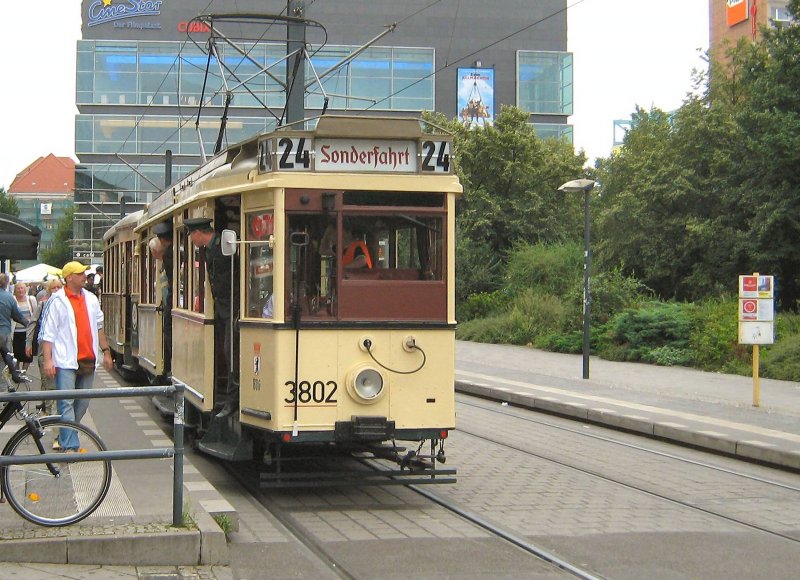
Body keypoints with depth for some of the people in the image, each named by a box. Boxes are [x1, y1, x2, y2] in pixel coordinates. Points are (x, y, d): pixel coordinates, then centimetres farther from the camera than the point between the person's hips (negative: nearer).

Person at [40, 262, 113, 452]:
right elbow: (47, 332, -6)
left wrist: (106, 351, 20)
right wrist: (48, 359, -14)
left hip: (88, 361, 6)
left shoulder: (91, 299, 13)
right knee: (67, 404, -10)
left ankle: (65, 437, 23)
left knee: (82, 403, 9)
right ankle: (70, 446, -12)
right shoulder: (57, 301, -4)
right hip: (66, 361, -6)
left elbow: (99, 327, 22)